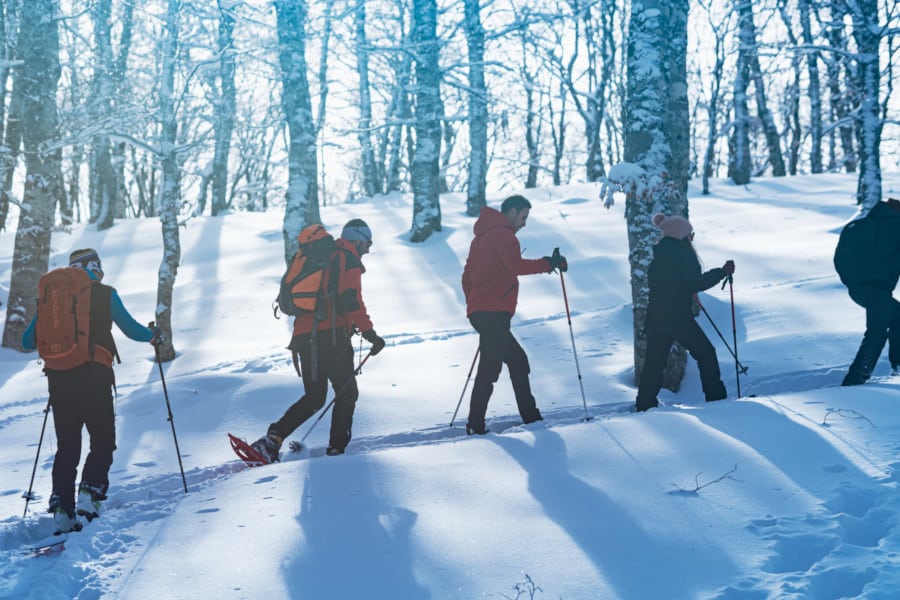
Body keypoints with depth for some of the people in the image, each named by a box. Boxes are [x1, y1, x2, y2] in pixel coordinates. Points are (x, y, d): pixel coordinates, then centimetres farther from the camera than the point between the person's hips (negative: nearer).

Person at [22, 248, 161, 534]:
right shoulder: (104, 294, 2)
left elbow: (27, 342, 17)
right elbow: (132, 330, 4)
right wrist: (154, 335, 25)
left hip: (58, 379, 4)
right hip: (93, 378, -4)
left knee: (67, 446, 11)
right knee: (103, 441, 7)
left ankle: (62, 508, 0)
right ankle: (89, 495, -13)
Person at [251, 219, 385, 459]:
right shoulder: (348, 260, -2)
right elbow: (350, 301, -16)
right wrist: (369, 332, -14)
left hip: (304, 335, 8)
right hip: (331, 336, -8)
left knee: (313, 397, 14)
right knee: (347, 393, 4)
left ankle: (272, 440, -2)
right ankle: (336, 449, -5)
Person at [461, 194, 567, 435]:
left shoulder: (482, 235, 24)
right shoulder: (502, 234, -8)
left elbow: (467, 276, 26)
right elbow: (516, 265, -23)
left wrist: (473, 303, 27)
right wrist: (549, 263, -15)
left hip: (480, 312, 10)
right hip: (494, 313, -10)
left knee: (517, 360, 16)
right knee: (490, 367, -10)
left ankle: (530, 416, 18)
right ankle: (476, 425, -11)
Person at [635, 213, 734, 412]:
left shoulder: (657, 254, 11)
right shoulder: (683, 255, -12)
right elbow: (696, 284, -14)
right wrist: (722, 272, -7)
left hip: (655, 317, 7)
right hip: (679, 317, -7)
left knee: (654, 360, 10)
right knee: (705, 353, 8)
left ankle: (645, 403, 9)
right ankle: (716, 397, 11)